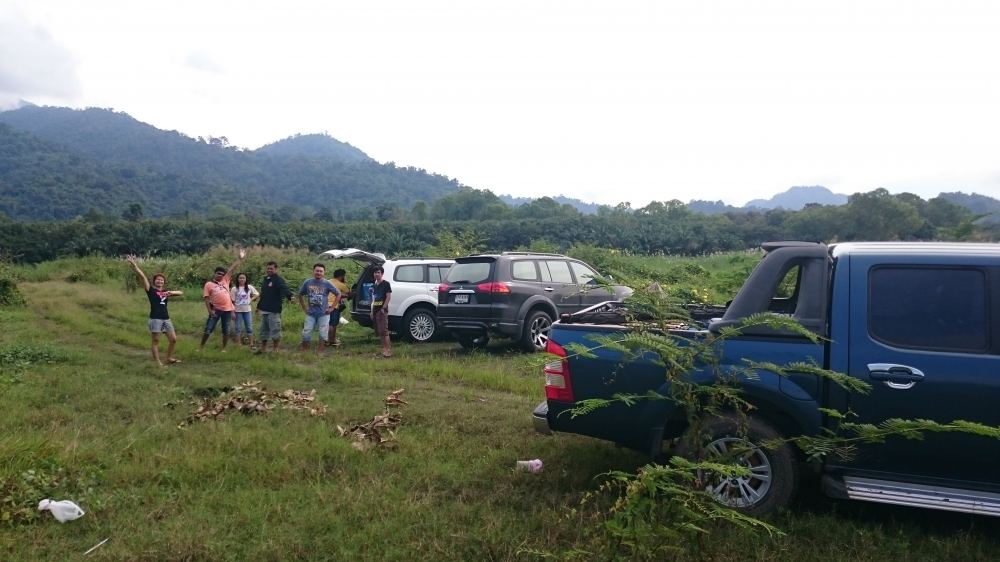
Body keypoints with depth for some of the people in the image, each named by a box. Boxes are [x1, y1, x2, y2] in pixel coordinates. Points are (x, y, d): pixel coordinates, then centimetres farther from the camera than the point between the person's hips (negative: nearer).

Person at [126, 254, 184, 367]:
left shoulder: (166, 291, 15)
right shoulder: (151, 290, 3)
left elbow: (181, 293, 14)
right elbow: (142, 276, -6)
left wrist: (172, 292, -7)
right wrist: (134, 264, -14)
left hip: (166, 318, 5)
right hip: (155, 318, -5)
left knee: (173, 339, 7)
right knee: (155, 341, 0)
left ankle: (169, 358, 25)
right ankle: (158, 362, 4)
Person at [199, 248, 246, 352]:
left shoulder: (225, 281, 9)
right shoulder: (209, 284, 2)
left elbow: (232, 268, 4)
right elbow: (207, 299, -2)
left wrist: (240, 258, -1)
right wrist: (210, 310, -12)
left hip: (227, 309, 2)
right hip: (216, 310, -2)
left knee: (226, 330, 8)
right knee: (208, 329, 1)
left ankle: (224, 348, 18)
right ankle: (201, 346, 14)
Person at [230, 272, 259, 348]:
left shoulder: (249, 287, 0)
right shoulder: (234, 289, -5)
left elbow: (257, 294, 12)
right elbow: (232, 301, -4)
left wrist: (251, 299, -3)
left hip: (247, 310, 2)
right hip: (238, 311, -1)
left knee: (249, 327, 3)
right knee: (238, 328, 4)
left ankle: (251, 344, 8)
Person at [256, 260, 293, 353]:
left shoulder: (279, 280, -10)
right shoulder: (265, 280, 15)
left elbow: (285, 289, -28)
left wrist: (289, 296, -49)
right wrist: (259, 306, 31)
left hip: (274, 311, -8)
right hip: (264, 310, 8)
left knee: (275, 330, -3)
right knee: (263, 330, 16)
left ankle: (275, 349, 7)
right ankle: (263, 348, 26)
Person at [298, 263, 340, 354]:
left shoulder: (327, 284, -4)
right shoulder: (307, 283, 1)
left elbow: (338, 294, 3)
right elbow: (300, 295, 14)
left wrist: (332, 308, -2)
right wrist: (304, 308, 7)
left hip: (323, 313, -1)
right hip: (311, 313, 1)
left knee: (323, 334, 2)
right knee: (306, 333, 0)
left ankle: (319, 353, 13)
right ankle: (303, 352, 12)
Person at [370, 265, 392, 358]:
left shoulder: (386, 284, -5)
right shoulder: (374, 285, 17)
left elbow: (388, 296, -11)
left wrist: (383, 308, -16)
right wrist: (372, 310, 15)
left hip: (382, 310, -8)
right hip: (375, 310, 8)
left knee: (384, 330, -13)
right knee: (378, 331, 10)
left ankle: (388, 350, -13)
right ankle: (383, 348, 17)